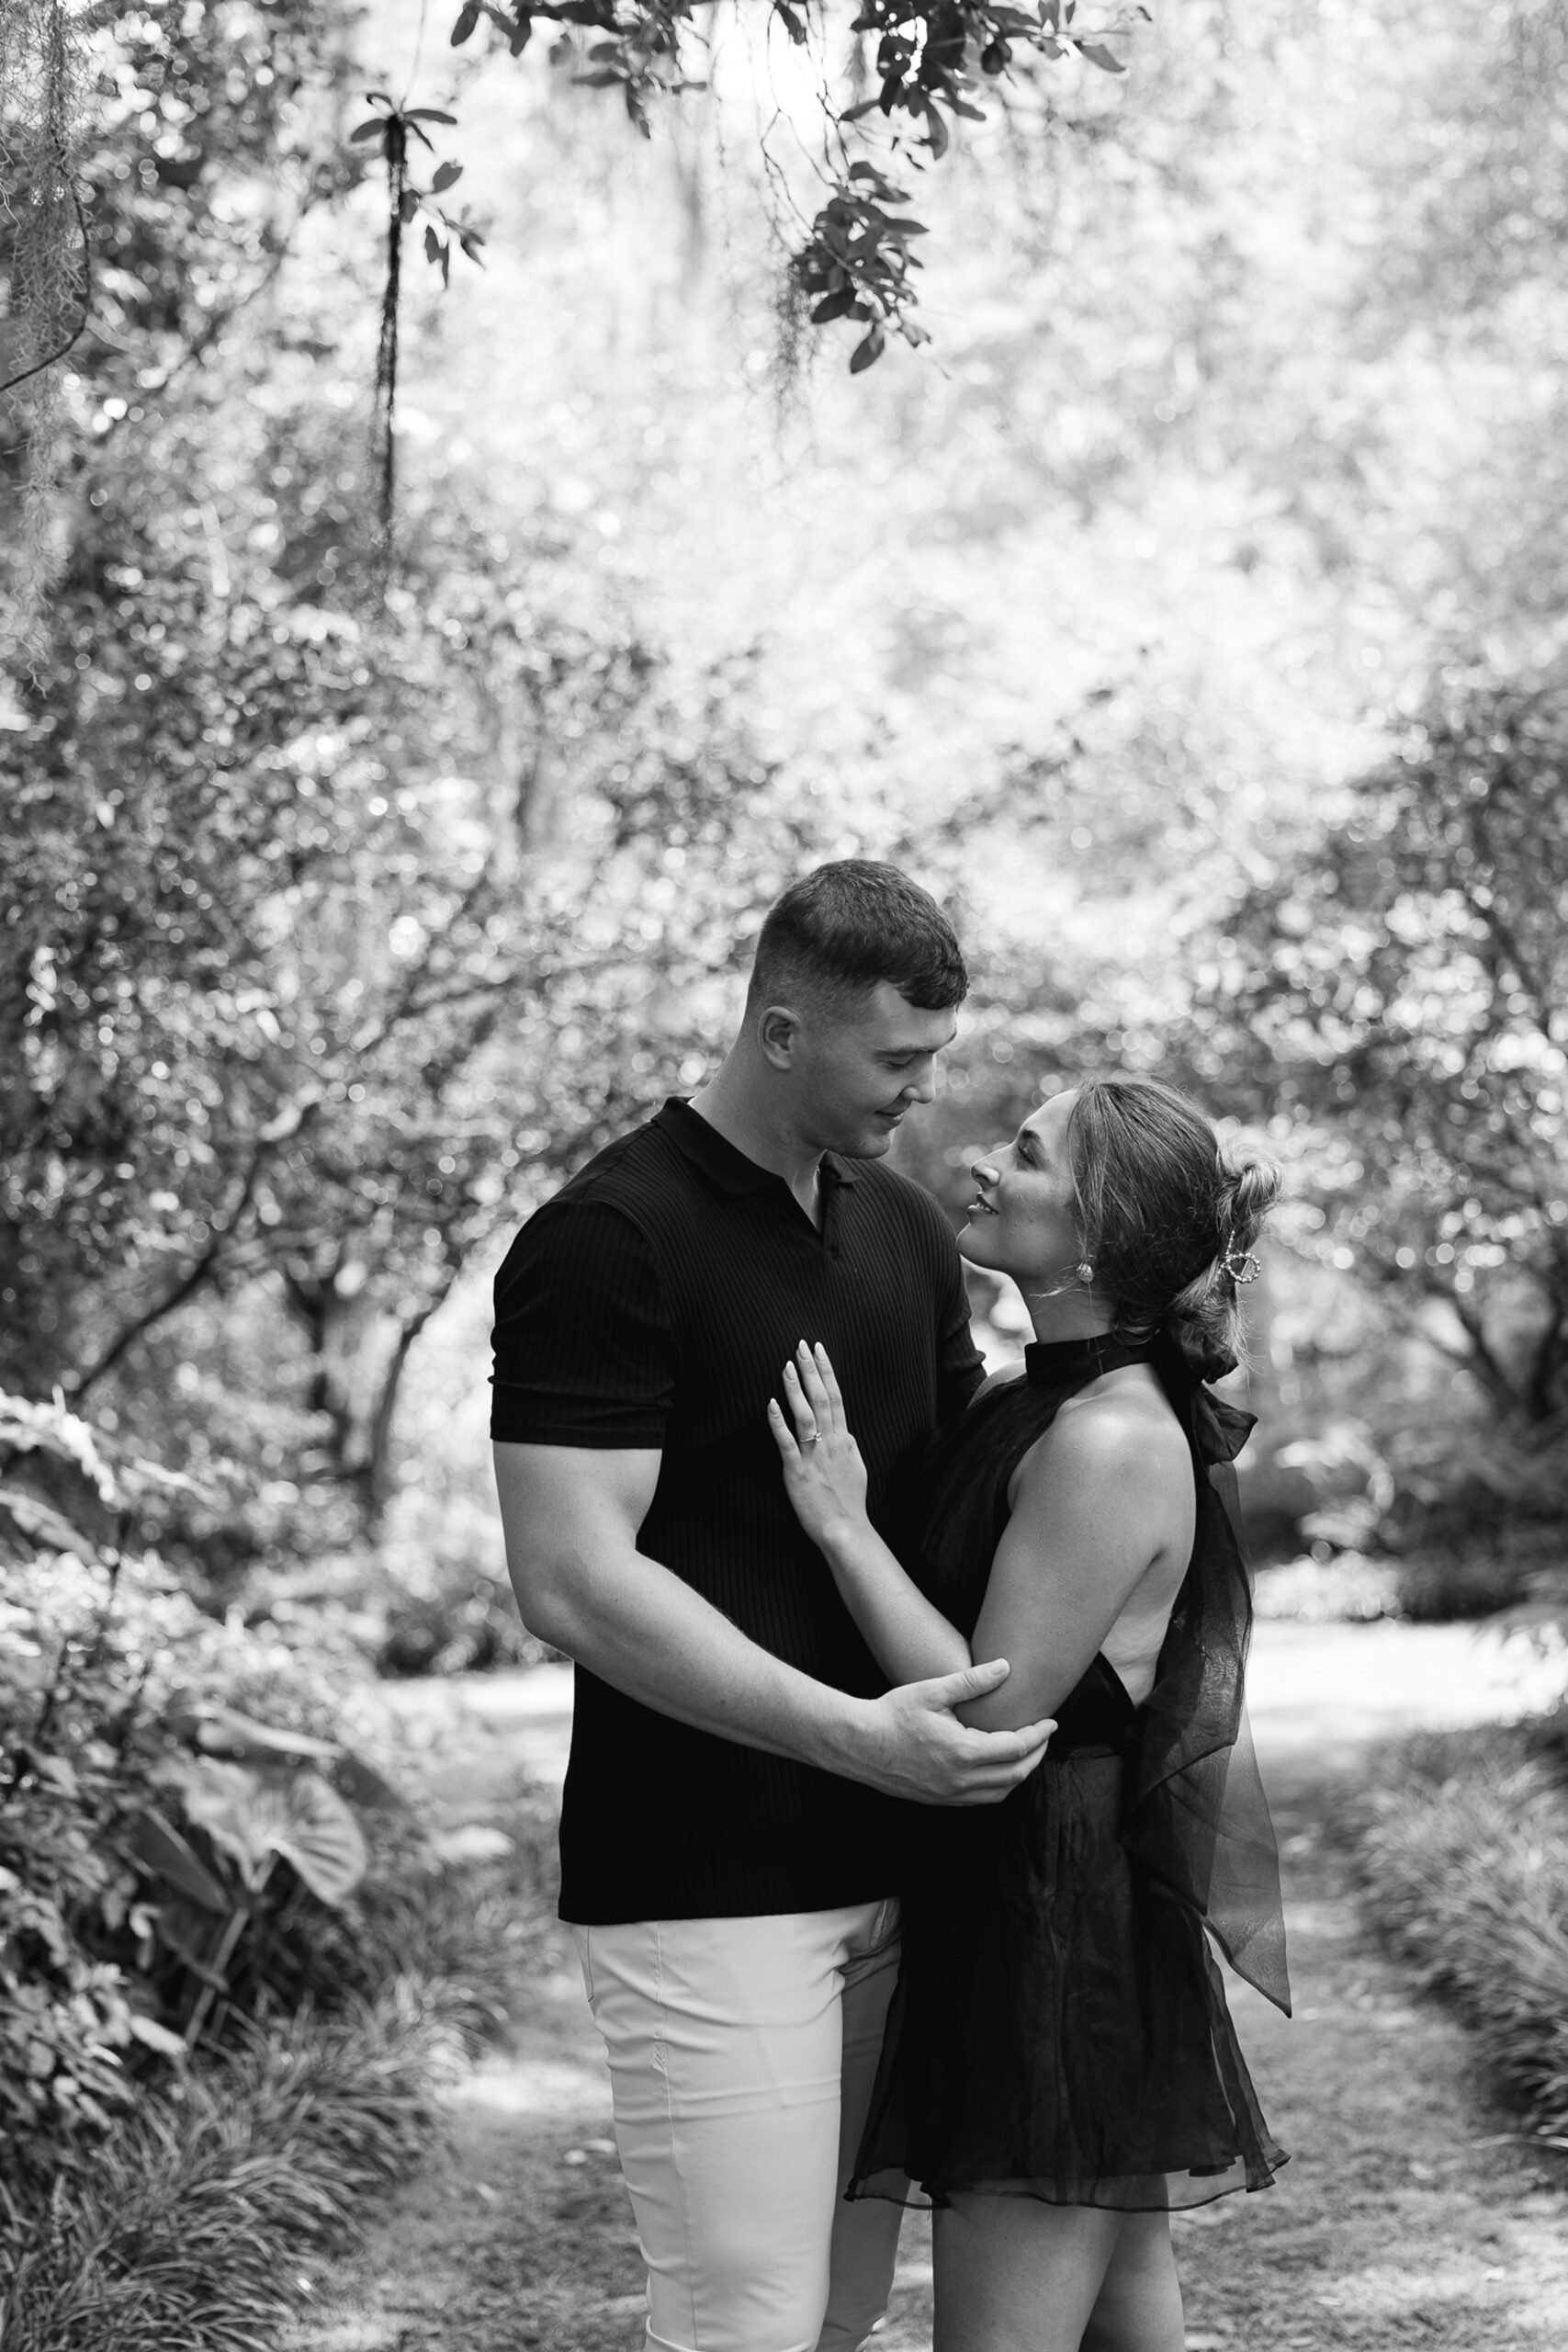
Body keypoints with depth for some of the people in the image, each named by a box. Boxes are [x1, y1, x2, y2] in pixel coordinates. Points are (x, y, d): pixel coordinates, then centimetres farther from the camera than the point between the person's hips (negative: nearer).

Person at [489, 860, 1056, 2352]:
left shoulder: (904, 1231, 11)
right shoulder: (606, 1241, -13)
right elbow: (572, 1583, -20)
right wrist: (855, 1734, -25)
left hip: (878, 1867, 8)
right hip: (704, 1882, -7)